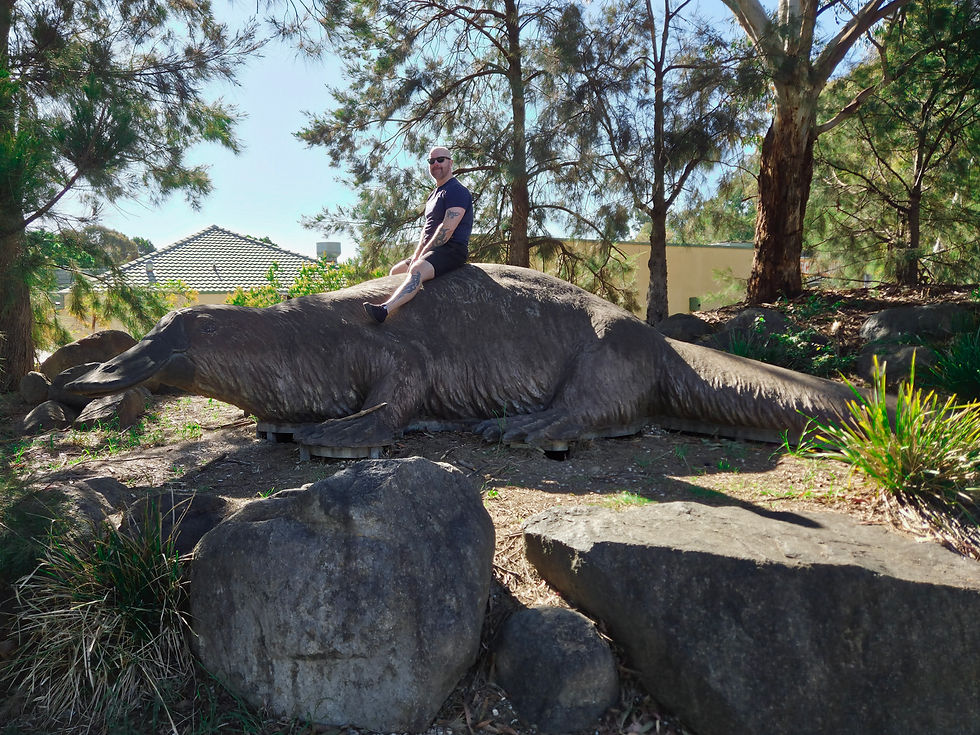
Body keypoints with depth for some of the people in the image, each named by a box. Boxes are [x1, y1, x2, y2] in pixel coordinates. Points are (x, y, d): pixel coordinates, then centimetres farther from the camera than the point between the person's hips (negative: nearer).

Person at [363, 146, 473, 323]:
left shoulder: (456, 191, -9)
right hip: (433, 250, 11)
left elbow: (447, 229, -19)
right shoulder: (433, 195, 24)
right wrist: (416, 255, 6)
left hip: (452, 249, -11)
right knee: (395, 271, 13)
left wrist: (422, 255, -15)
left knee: (417, 270, -35)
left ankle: (384, 310, -56)